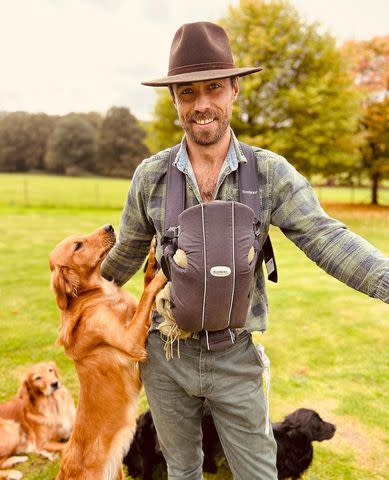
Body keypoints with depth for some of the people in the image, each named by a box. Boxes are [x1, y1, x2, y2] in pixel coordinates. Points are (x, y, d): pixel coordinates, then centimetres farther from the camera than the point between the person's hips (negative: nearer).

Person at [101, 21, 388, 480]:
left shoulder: (271, 172, -10)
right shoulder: (150, 175, -7)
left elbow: (325, 239, -17)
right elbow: (128, 252, 7)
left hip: (236, 357, -1)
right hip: (165, 356, 1)